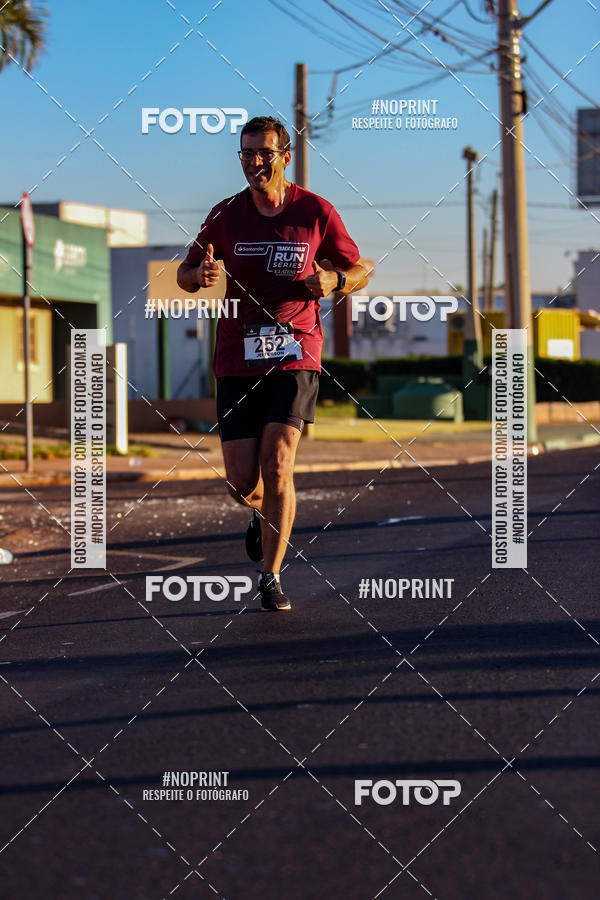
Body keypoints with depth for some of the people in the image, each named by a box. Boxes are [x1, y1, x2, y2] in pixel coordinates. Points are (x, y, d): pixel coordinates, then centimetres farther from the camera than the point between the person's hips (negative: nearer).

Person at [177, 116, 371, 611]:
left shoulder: (316, 212, -1)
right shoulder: (226, 215, 3)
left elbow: (360, 269, 11)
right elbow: (185, 274, 14)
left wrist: (333, 281, -12)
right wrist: (201, 276, -11)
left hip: (295, 354, -2)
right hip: (238, 359, 2)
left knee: (277, 467, -15)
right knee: (243, 484, 0)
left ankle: (272, 576, -1)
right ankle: (266, 513, 38)